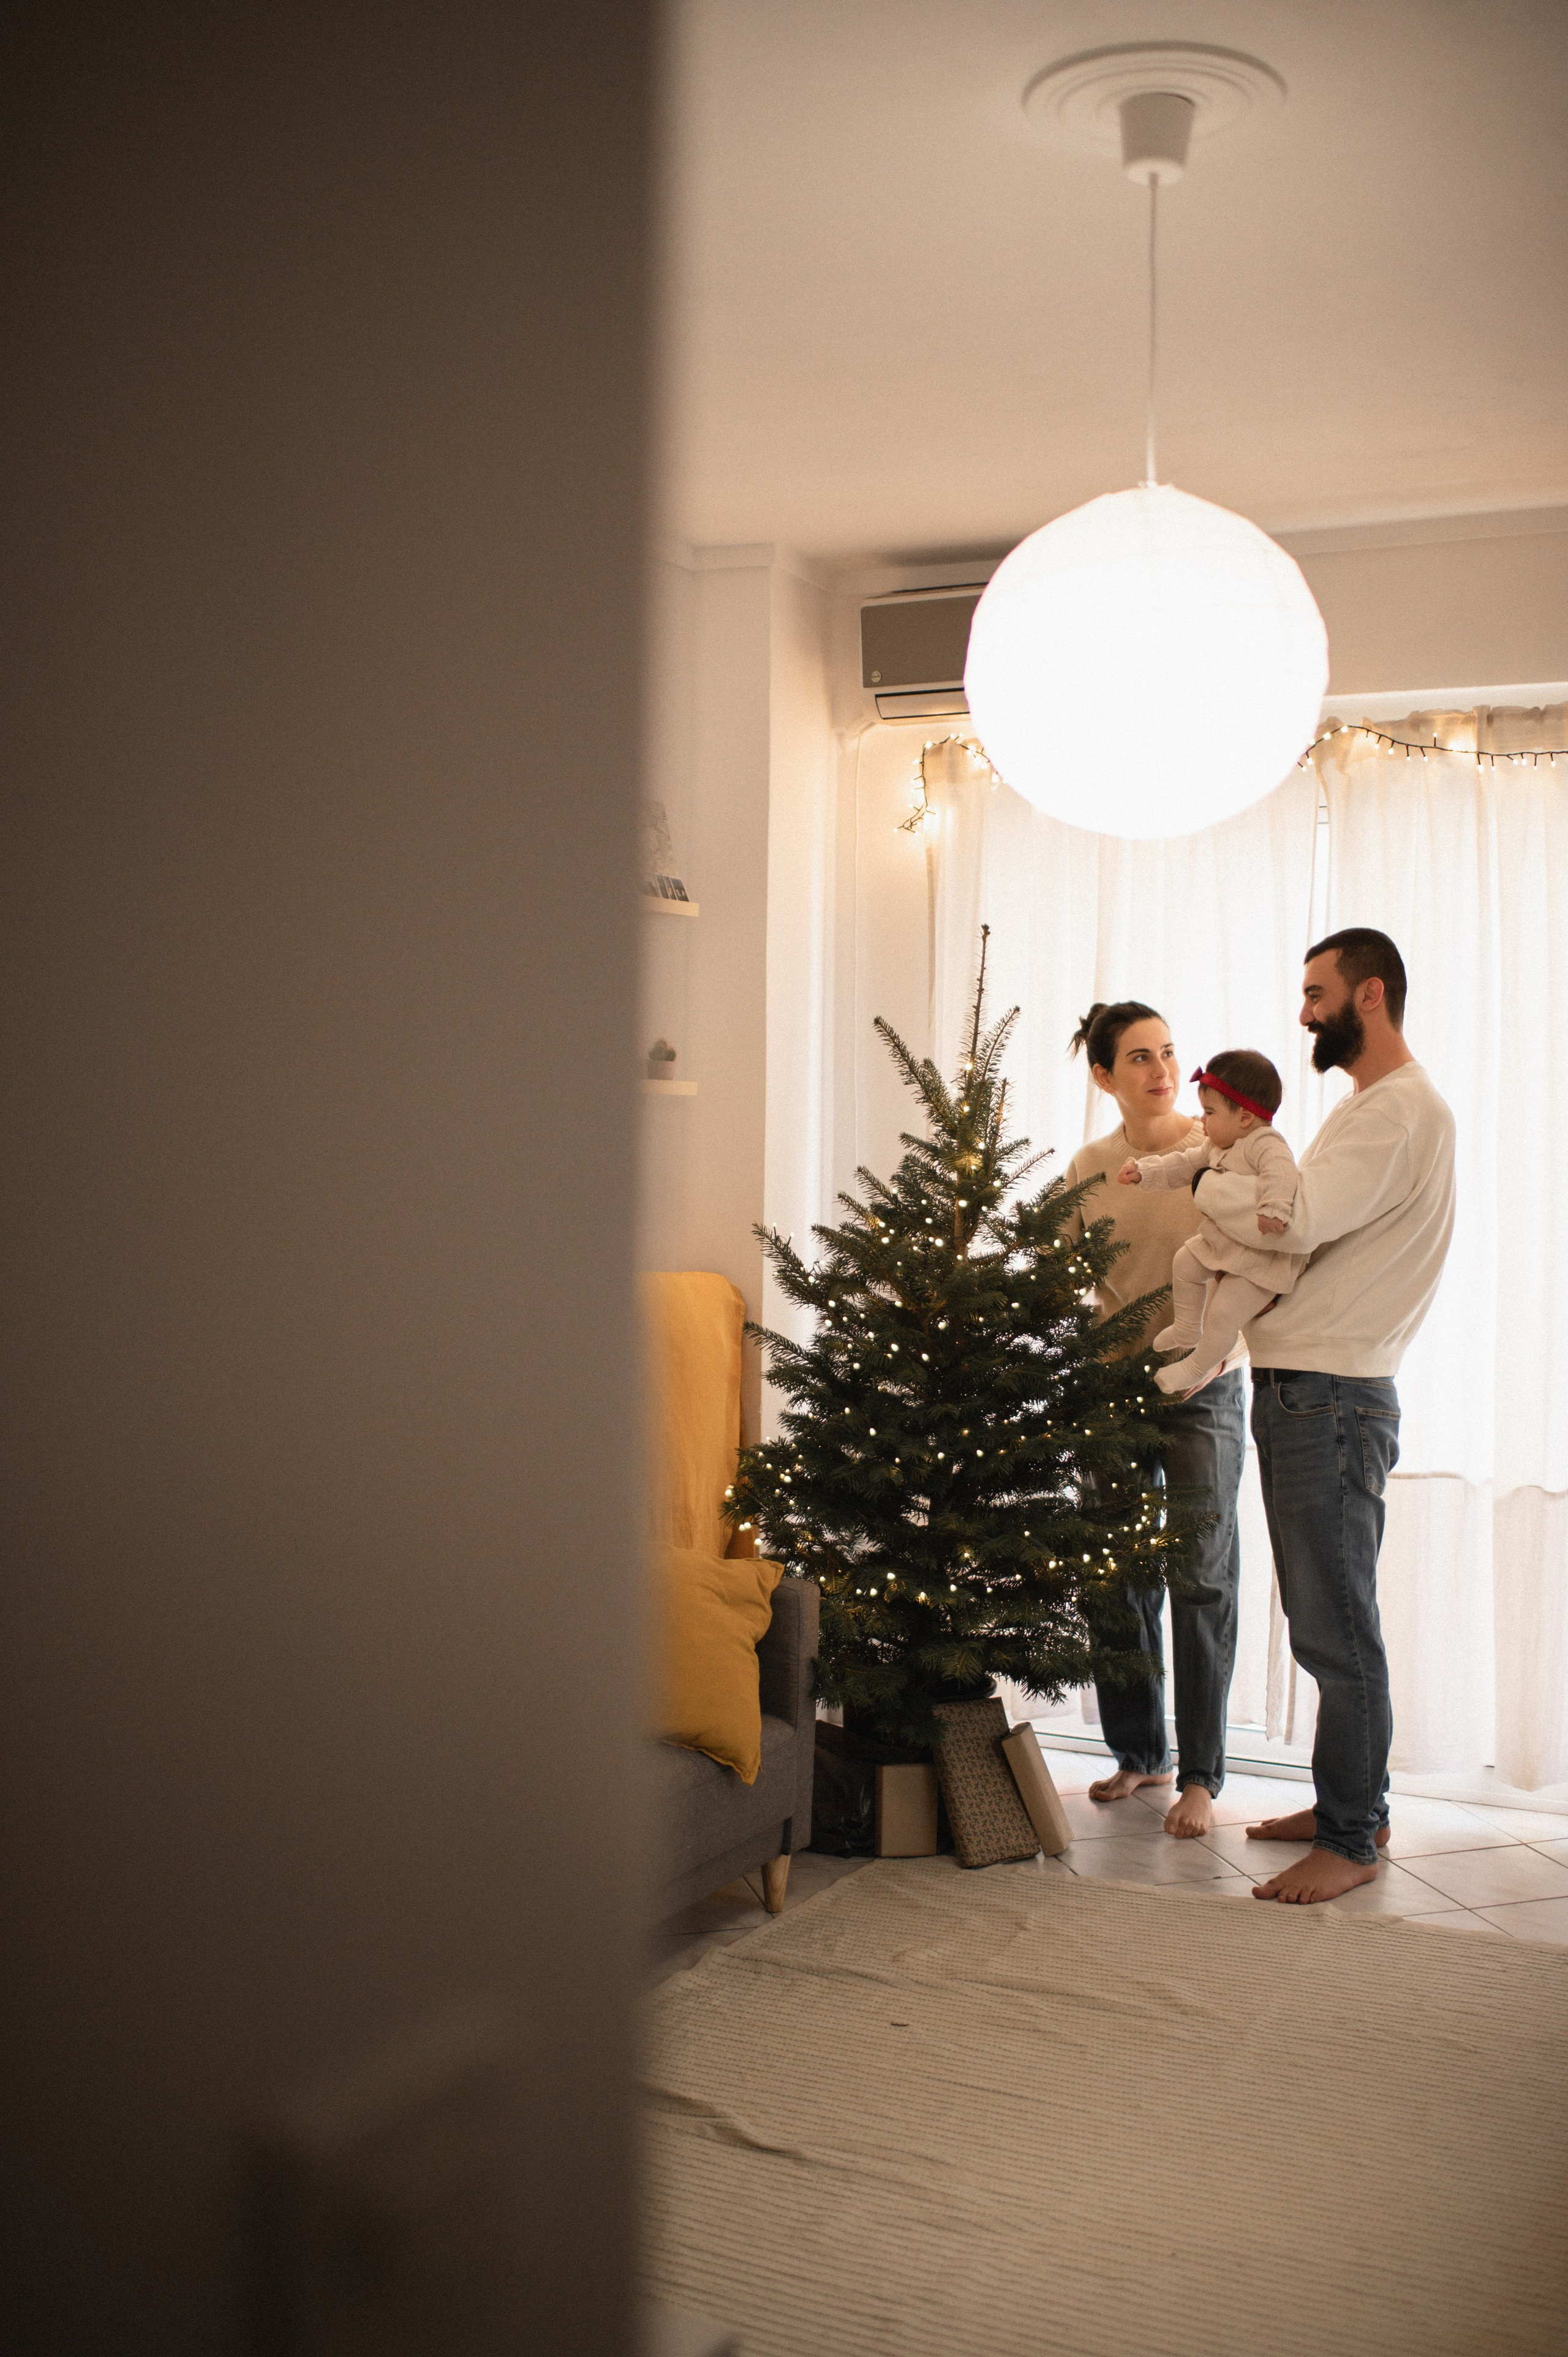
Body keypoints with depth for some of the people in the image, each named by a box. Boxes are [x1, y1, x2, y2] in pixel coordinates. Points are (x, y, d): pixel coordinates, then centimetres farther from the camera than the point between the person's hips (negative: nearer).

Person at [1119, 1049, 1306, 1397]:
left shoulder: (1266, 1145, -24)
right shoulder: (1217, 1147, 9)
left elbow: (1280, 1173, -42)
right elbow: (1185, 1165, 19)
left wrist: (1273, 1208, -58)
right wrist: (1143, 1171, 12)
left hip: (1259, 1258, -10)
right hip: (1219, 1245, 10)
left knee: (1222, 1314, -9)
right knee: (1185, 1263, 21)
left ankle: (1200, 1366, 17)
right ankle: (1187, 1332, 39)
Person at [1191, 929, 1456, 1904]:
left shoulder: (1408, 1110, -14)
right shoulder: (1367, 1109, 20)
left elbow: (1295, 1219, -24)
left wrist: (1208, 1183, -8)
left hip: (1331, 1398, -10)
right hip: (1295, 1391, 10)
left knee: (1337, 1629, -4)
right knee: (1325, 1620, 16)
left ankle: (1352, 1841, 4)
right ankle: (1351, 1803, 26)